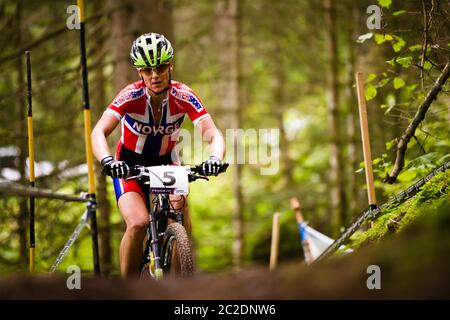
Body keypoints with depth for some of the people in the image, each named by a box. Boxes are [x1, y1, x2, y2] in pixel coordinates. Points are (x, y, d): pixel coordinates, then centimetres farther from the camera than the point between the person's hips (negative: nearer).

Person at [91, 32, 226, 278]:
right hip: (129, 163, -2)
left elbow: (212, 134, -29)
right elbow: (99, 132, -37)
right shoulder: (131, 96, -26)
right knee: (138, 224, -26)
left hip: (165, 161, 2)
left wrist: (215, 159, -51)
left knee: (182, 226, -17)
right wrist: (107, 161, -57)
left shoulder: (183, 97, -21)